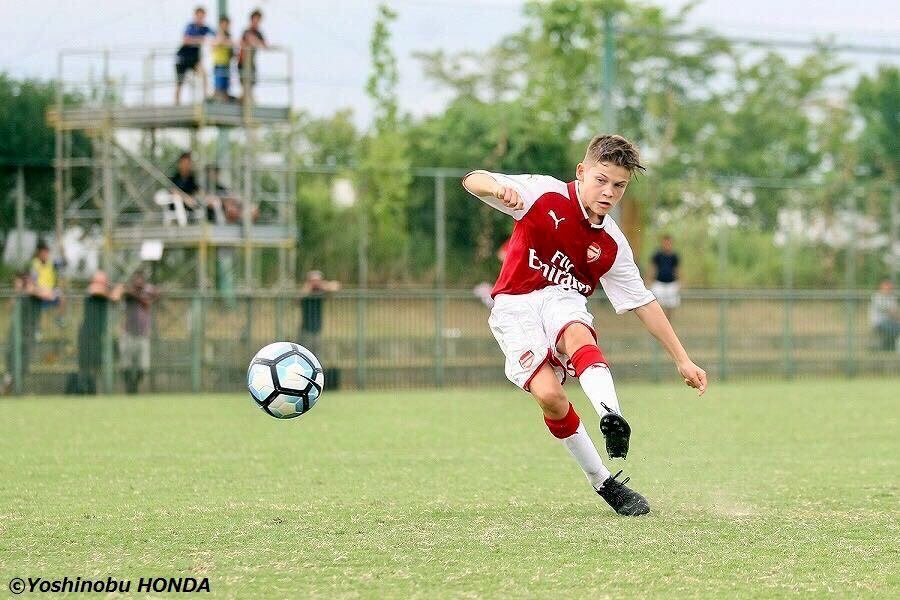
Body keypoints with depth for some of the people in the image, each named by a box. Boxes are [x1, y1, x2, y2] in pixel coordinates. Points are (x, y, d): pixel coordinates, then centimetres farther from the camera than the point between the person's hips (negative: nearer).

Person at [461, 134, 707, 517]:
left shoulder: (611, 245, 3)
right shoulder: (544, 195, -8)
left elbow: (642, 302, 11)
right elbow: (473, 181, -14)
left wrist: (682, 360, 9)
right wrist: (499, 189, -39)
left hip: (563, 300, 2)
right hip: (514, 304, -2)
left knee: (577, 332, -37)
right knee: (550, 395, -24)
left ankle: (613, 419, -60)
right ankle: (601, 482, -12)